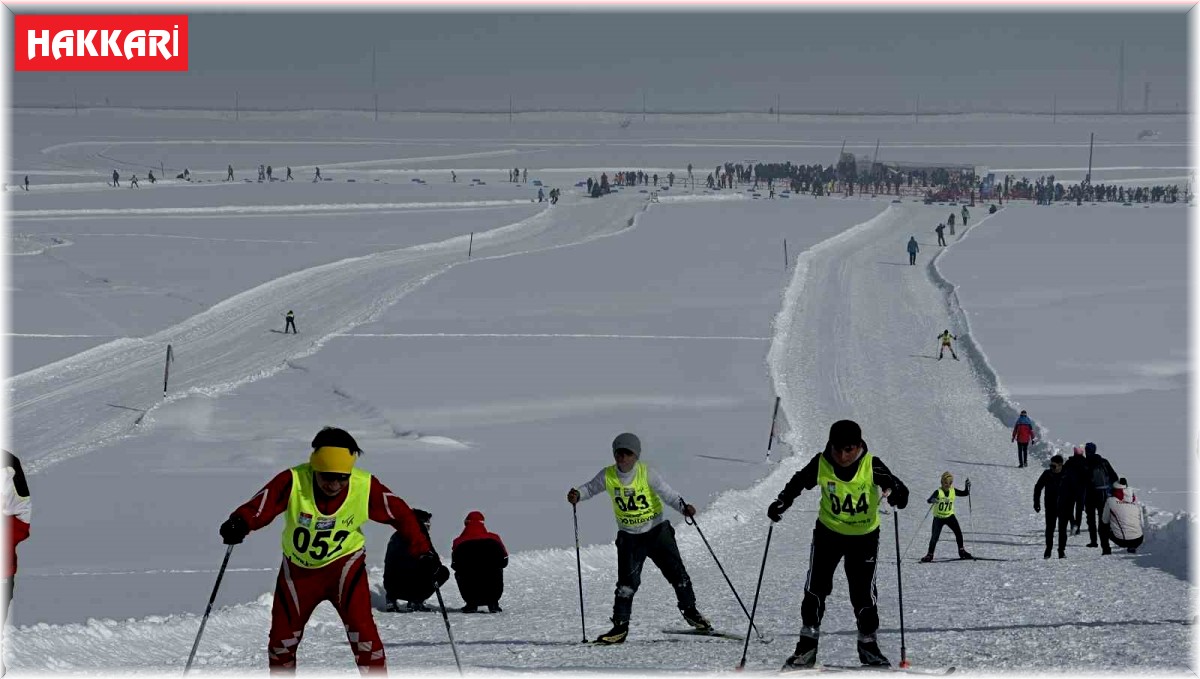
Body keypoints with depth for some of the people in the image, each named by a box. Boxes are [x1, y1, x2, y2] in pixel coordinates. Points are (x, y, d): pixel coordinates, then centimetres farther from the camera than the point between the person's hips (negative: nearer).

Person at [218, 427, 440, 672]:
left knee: (360, 624, -21)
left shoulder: (365, 487, -22)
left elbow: (400, 513, -12)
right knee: (282, 634, 8)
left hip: (344, 563, -1)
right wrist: (239, 524, -55)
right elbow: (261, 505, -35)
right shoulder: (293, 482, -26)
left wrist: (424, 550, -16)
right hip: (298, 568, 1)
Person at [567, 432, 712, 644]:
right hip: (629, 537, 1)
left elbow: (667, 493, -16)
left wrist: (683, 507, -33)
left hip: (657, 530, -1)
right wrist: (577, 495, -12)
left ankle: (690, 611, 19)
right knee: (627, 581, -10)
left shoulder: (647, 474, -14)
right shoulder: (608, 476, -7)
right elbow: (590, 488, 9)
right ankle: (620, 626, -4)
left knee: (676, 572, -1)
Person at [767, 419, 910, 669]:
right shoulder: (821, 465, -17)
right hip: (828, 533, 1)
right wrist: (781, 503, -15)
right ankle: (807, 646, 8)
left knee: (863, 592, 0)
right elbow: (798, 482, -1)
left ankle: (868, 644, 20)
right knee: (816, 587, -2)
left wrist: (898, 494, -47)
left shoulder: (872, 466, -21)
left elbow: (896, 486, -24)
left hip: (864, 536, -1)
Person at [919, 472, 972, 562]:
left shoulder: (953, 491, -3)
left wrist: (967, 486, -13)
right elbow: (929, 500, -31)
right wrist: (933, 500, -55)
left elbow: (965, 493, 6)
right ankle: (929, 555, 3)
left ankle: (961, 551, 14)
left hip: (950, 516, 4)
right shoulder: (938, 492, -17)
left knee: (958, 532, -3)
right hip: (938, 517, -4)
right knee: (935, 537, -8)